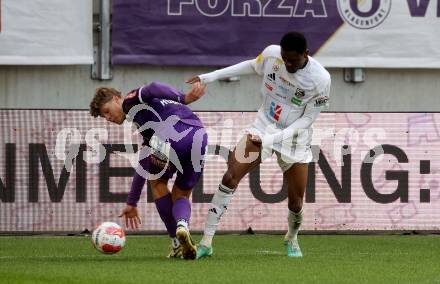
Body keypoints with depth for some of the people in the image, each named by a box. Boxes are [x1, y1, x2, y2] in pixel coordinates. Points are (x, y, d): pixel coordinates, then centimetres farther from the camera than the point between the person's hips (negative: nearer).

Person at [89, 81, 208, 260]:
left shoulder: (131, 101, 17)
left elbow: (154, 88, -5)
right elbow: (144, 165, 47)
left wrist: (184, 98, -19)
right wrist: (132, 203, 53)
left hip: (174, 138, -8)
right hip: (199, 139, 8)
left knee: (158, 182, 19)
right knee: (181, 195, 21)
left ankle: (177, 244, 15)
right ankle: (182, 225, -13)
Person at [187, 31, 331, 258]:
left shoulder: (321, 79, -22)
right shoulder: (271, 54, -13)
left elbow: (307, 119, -15)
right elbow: (252, 66, 10)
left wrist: (272, 139, -23)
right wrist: (210, 77, 10)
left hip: (294, 136, -2)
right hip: (263, 127, 2)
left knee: (295, 203, -1)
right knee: (230, 176, -16)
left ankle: (291, 239, 34)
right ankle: (206, 242, -13)